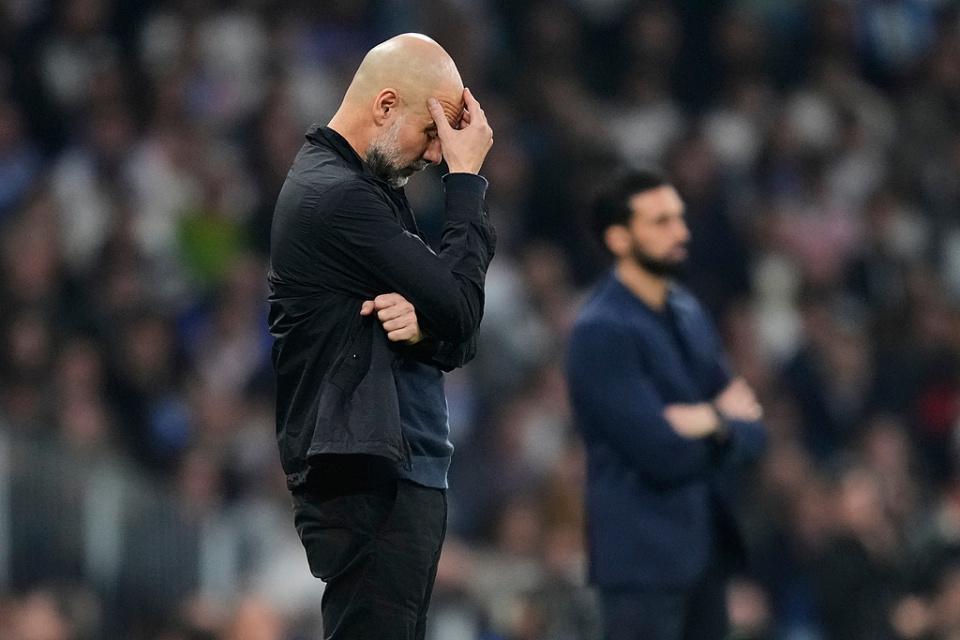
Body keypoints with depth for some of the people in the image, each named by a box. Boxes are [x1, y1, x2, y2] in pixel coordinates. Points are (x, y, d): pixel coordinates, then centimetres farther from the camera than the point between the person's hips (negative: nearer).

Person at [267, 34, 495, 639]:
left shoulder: (375, 191, 17)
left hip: (410, 472, 10)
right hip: (370, 483, -10)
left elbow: (458, 342, 15)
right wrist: (467, 179, -5)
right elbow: (462, 307, -14)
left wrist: (423, 326, -10)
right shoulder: (338, 196, -15)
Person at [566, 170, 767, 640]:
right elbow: (664, 454, -20)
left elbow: (751, 434, 10)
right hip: (644, 554, -8)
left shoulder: (687, 313, 12)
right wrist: (726, 418, -2)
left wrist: (713, 423, -13)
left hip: (705, 546, 8)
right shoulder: (602, 332, -14)